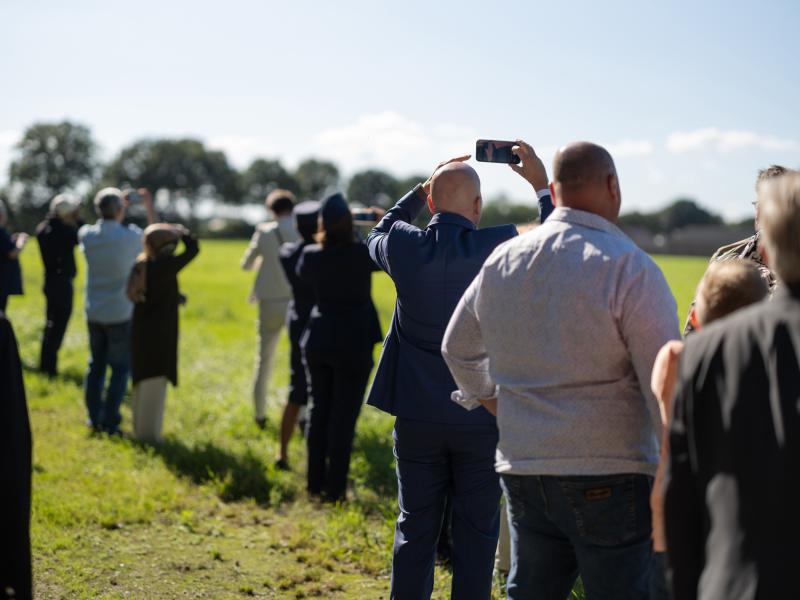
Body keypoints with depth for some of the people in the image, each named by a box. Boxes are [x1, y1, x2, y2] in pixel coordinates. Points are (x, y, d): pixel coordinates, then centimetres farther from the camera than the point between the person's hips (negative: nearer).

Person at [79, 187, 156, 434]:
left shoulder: (87, 235, -5)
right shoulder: (129, 236, -16)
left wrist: (119, 204, 21)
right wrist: (149, 206, 12)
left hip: (93, 312, 4)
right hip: (120, 314, -4)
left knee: (96, 365, 14)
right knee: (120, 368, 4)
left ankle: (94, 418, 16)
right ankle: (109, 421, 2)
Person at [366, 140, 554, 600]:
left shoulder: (405, 247, -9)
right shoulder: (499, 247, -14)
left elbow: (377, 236, 17)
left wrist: (423, 187, 16)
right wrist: (543, 187, 12)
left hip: (417, 415, 2)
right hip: (483, 418, -1)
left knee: (416, 529, 12)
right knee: (477, 532, 9)